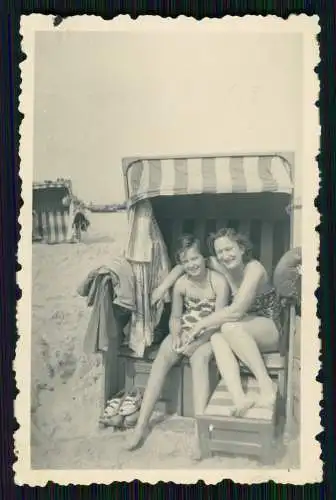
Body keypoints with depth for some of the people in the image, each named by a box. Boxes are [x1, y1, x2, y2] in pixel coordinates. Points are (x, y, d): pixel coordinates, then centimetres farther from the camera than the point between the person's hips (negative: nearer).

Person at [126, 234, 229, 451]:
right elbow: (175, 317, 7)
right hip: (185, 333, 3)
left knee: (199, 358, -35)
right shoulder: (180, 284, -3)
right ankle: (142, 424, -24)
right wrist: (176, 336, -14)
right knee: (163, 356, -24)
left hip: (209, 335, -3)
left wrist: (196, 342, -25)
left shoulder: (219, 281, -14)